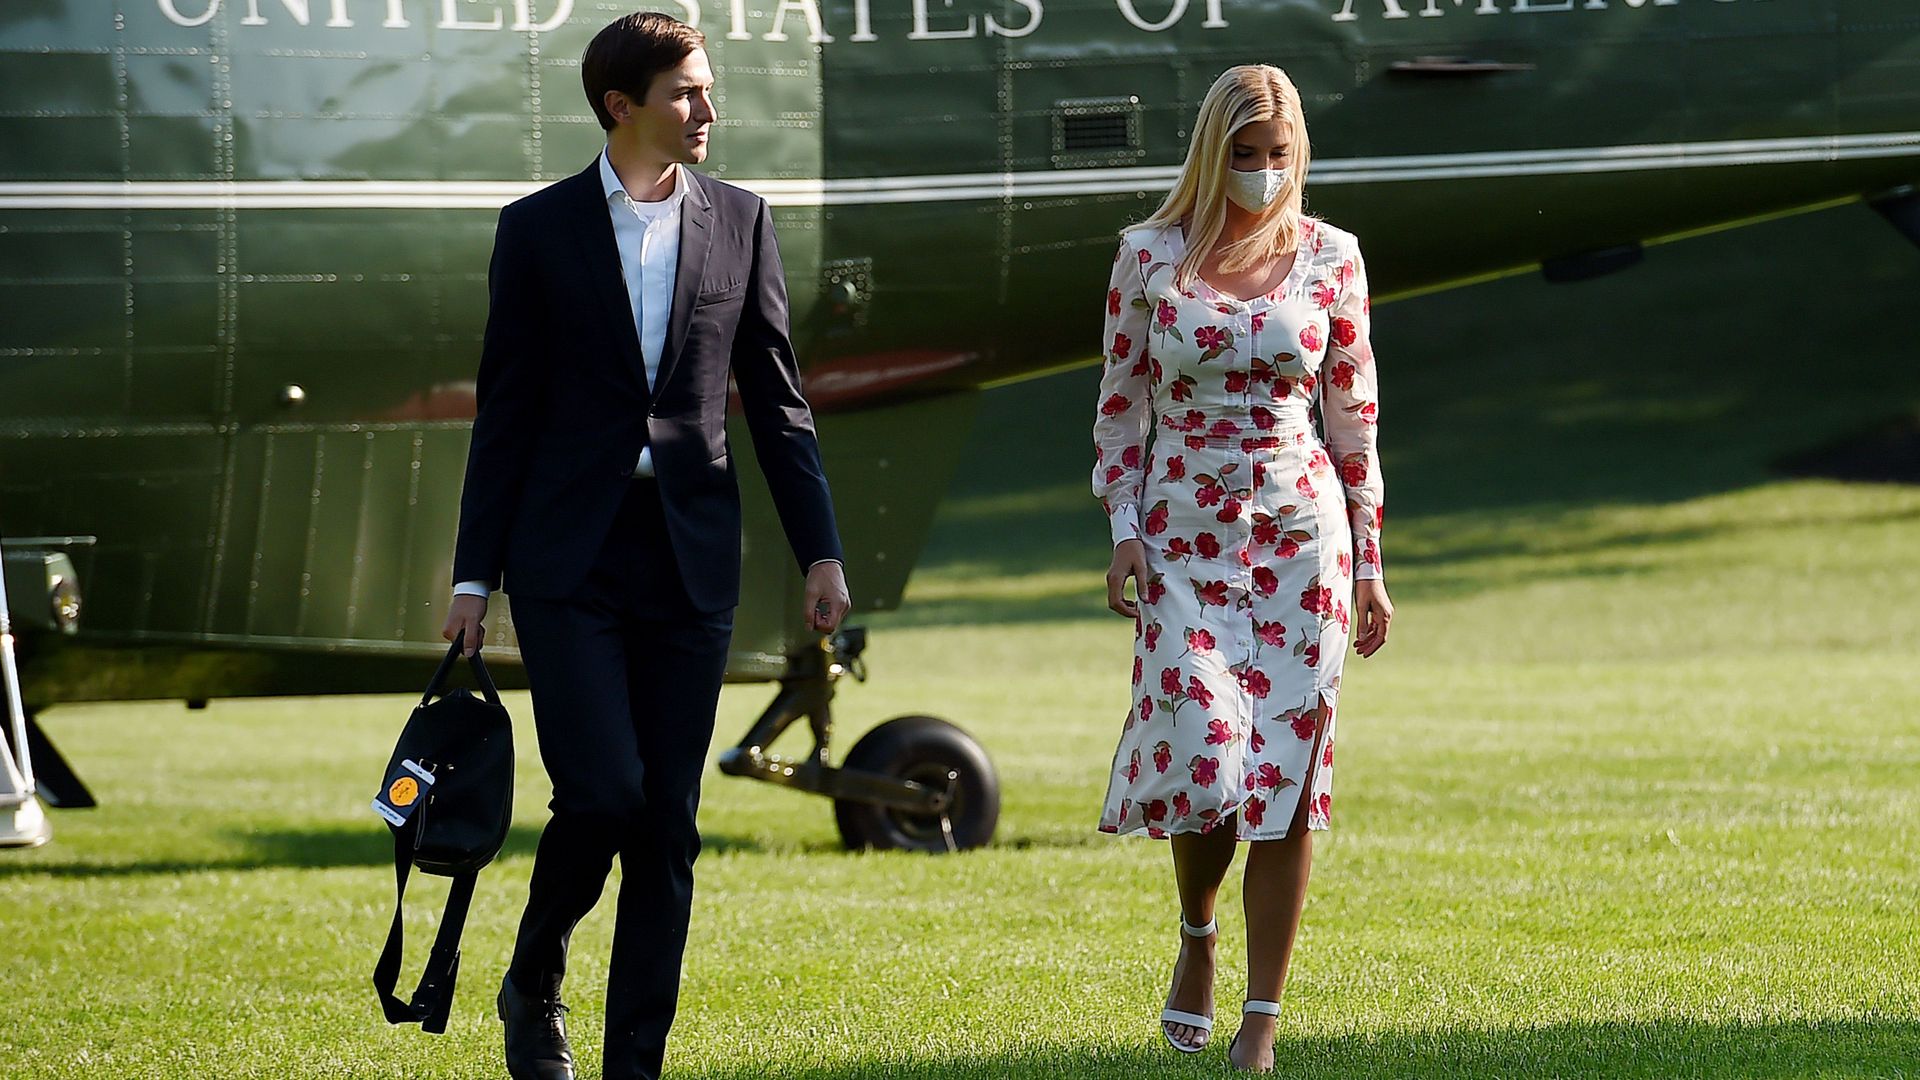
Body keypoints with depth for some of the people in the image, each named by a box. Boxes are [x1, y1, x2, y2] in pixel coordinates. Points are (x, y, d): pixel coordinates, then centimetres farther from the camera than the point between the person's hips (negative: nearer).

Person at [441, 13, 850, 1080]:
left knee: (667, 828, 1)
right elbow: (504, 413, 3)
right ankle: (532, 984, 13)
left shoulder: (739, 220, 7)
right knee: (600, 793, -14)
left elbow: (777, 401, 10)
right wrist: (474, 574, 1)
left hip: (690, 556, 2)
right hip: (570, 560, -2)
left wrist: (820, 552, 3)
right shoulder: (539, 228, 1)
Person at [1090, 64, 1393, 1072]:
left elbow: (1353, 416, 7)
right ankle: (1196, 935, 18)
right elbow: (1121, 404, 7)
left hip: (1302, 535, 1)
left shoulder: (1329, 257, 4)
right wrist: (1124, 529, -4)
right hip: (1186, 538, -1)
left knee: (1286, 770, -2)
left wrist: (1367, 564, 6)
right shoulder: (1151, 256, 2)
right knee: (1202, 757, -13)